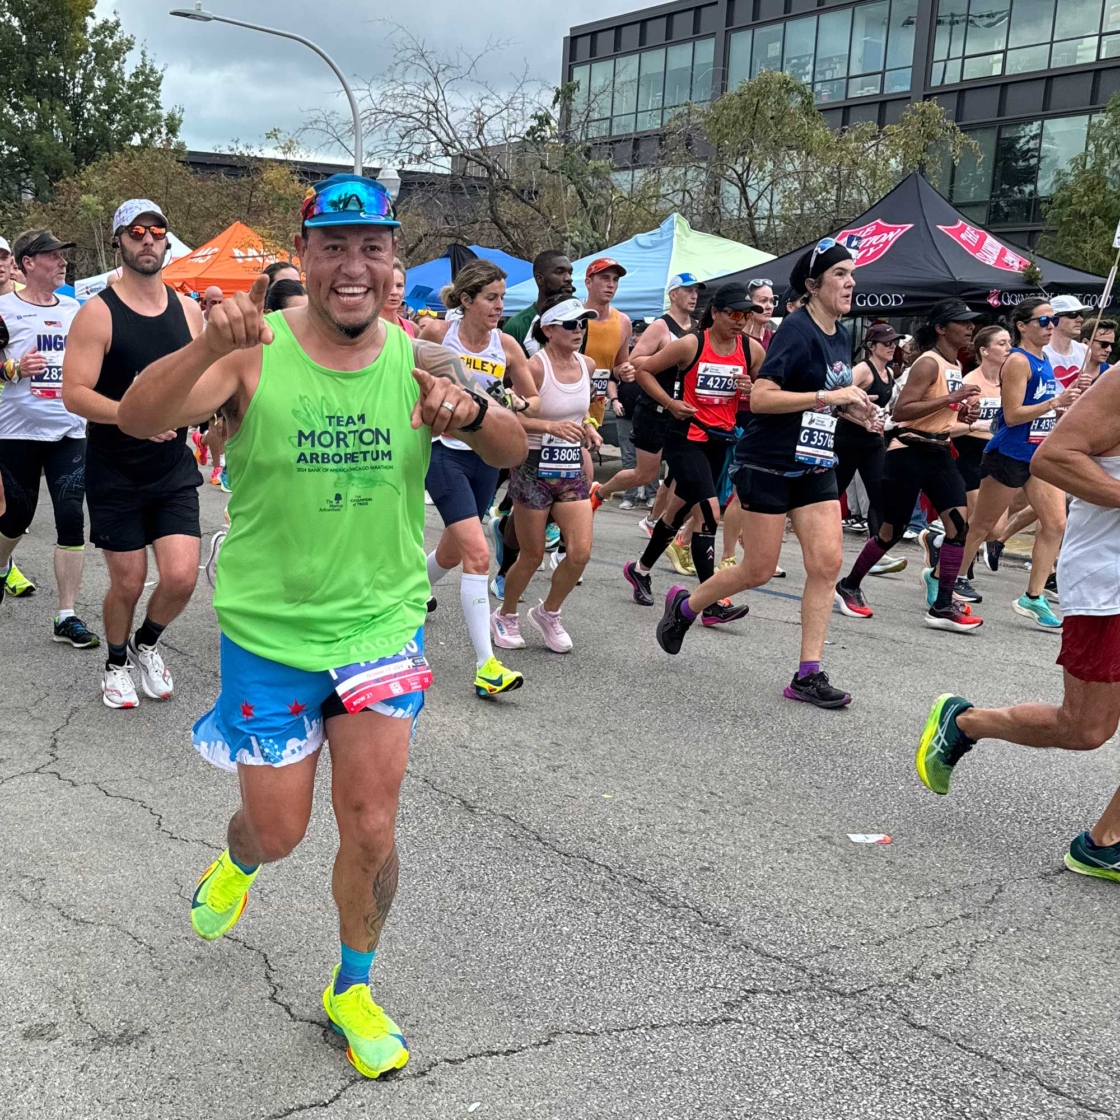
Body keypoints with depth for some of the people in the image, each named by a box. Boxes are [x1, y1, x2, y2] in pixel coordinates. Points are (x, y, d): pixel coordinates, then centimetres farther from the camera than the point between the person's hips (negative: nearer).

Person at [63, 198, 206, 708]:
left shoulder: (188, 309, 4)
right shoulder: (98, 313, -10)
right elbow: (74, 393, -16)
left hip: (174, 470, 3)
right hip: (115, 475, -3)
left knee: (181, 577, -7)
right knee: (128, 584, 5)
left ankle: (146, 643, 25)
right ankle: (117, 662, 34)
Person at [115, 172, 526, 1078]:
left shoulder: (420, 362, -5)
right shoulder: (253, 352, -13)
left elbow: (513, 454, -3)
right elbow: (138, 421, -25)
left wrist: (472, 414, -26)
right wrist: (209, 346, -44)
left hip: (382, 622, 2)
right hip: (268, 629, -1)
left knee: (371, 827, 3)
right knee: (279, 830, 11)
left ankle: (353, 989, 30)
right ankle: (238, 863, 51)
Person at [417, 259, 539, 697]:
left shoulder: (506, 345, -1)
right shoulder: (437, 333, -9)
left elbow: (534, 399, 9)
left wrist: (519, 405, -11)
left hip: (485, 455, 5)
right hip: (444, 451, -5)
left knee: (452, 552, 19)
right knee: (478, 552, -18)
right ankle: (485, 665, -17)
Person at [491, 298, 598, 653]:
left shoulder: (587, 364, 5)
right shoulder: (535, 366, -15)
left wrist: (587, 426, 5)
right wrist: (552, 426, -31)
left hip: (572, 468, 6)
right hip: (535, 468, -6)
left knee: (581, 553, -4)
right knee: (532, 556, 4)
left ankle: (548, 612, 22)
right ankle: (505, 615, 30)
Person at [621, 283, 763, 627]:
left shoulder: (753, 350, 0)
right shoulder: (691, 344, -11)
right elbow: (644, 369, -2)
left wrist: (749, 390, -10)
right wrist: (670, 402, -11)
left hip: (721, 440, 5)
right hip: (686, 438, -5)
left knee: (679, 510, 18)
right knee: (710, 512, -16)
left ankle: (640, 569, 40)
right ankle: (713, 604, -14)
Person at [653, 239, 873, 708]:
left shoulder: (840, 336, 11)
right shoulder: (796, 329, -14)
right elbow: (761, 397, -22)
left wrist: (849, 403, 8)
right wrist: (826, 396, -24)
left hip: (815, 466, 7)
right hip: (768, 463, -7)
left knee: (827, 563, -4)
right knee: (758, 571, 0)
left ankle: (808, 675, 2)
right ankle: (684, 605, 28)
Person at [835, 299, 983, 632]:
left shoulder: (955, 366, 13)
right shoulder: (929, 363, -14)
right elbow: (901, 409, -24)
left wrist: (961, 413, 6)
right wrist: (952, 398, -25)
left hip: (939, 452, 8)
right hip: (909, 452, -8)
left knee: (960, 522, -8)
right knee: (892, 531, 2)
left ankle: (942, 606, -4)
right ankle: (848, 586, 23)